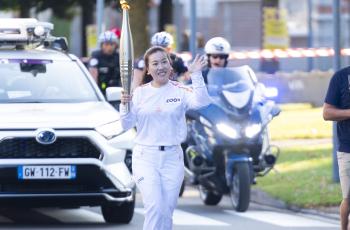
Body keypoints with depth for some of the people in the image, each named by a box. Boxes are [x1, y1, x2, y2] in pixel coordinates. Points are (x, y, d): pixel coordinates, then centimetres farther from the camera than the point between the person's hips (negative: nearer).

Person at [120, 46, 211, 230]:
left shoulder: (180, 91, 1)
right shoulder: (140, 93, 4)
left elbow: (201, 102, -18)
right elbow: (127, 125, 2)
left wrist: (196, 75, -23)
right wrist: (125, 105, -15)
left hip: (172, 158, 1)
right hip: (145, 157, -1)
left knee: (166, 213, 5)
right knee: (154, 207, -17)